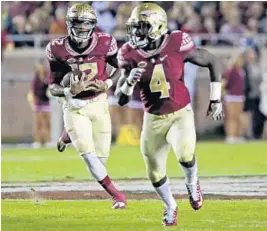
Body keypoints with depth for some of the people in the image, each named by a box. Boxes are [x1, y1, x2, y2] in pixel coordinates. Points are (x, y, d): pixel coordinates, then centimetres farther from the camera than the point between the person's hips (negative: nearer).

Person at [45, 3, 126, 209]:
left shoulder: (105, 43, -12)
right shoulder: (58, 49, -13)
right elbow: (53, 86, -6)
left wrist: (108, 84, -14)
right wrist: (69, 91, -27)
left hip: (98, 103, 2)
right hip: (74, 107, -2)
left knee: (101, 156, 6)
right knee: (88, 154, -16)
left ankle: (69, 136, 37)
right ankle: (116, 194, -3)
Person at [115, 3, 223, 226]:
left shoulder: (177, 45, -20)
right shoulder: (131, 55, -13)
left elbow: (213, 62, -4)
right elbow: (121, 99, -8)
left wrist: (216, 98, -2)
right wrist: (129, 81, -29)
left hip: (181, 113, -3)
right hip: (153, 118, 3)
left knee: (185, 155, -29)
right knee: (155, 173, 7)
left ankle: (192, 182, 7)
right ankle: (170, 206, 38)